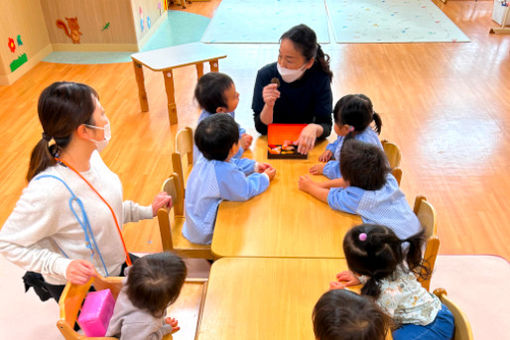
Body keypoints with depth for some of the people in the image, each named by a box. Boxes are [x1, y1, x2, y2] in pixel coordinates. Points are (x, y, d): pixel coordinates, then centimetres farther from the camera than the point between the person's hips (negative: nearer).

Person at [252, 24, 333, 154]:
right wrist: (268, 106, -30)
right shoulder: (265, 75, -14)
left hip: (304, 143, 3)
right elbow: (261, 128, -11)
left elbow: (326, 125, -15)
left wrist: (314, 128, -37)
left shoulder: (320, 78, -14)